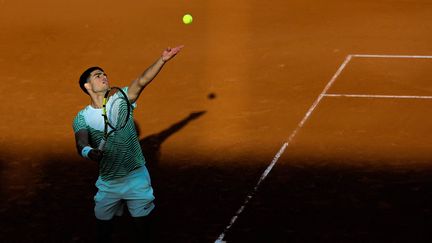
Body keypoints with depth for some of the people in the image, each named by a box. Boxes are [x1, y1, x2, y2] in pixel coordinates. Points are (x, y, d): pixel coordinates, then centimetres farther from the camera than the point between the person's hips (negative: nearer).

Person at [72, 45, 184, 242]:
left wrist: (163, 59, -31)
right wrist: (89, 152, -44)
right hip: (108, 183, 1)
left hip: (136, 178, -1)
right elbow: (81, 145, -21)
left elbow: (142, 81, -18)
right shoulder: (82, 118, -5)